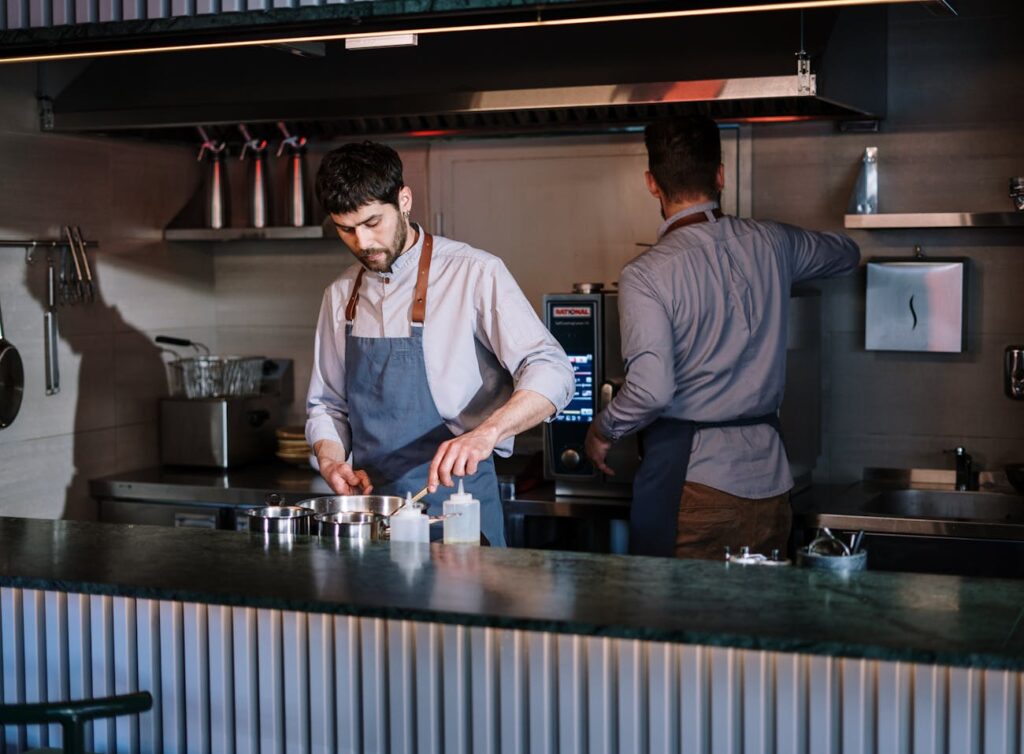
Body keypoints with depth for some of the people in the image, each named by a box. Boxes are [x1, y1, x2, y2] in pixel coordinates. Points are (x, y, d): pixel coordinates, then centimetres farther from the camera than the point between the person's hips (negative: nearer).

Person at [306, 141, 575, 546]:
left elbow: (551, 373, -19)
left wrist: (485, 433, -34)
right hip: (368, 507, 4)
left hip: (455, 500, -4)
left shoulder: (473, 273, -9)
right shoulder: (341, 295, 8)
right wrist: (332, 462, -3)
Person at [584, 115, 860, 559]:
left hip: (688, 477, -5)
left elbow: (651, 389, -19)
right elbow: (847, 253, 26)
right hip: (767, 476, 5)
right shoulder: (770, 244, 5)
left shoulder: (646, 274, -12)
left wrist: (603, 431, -1)